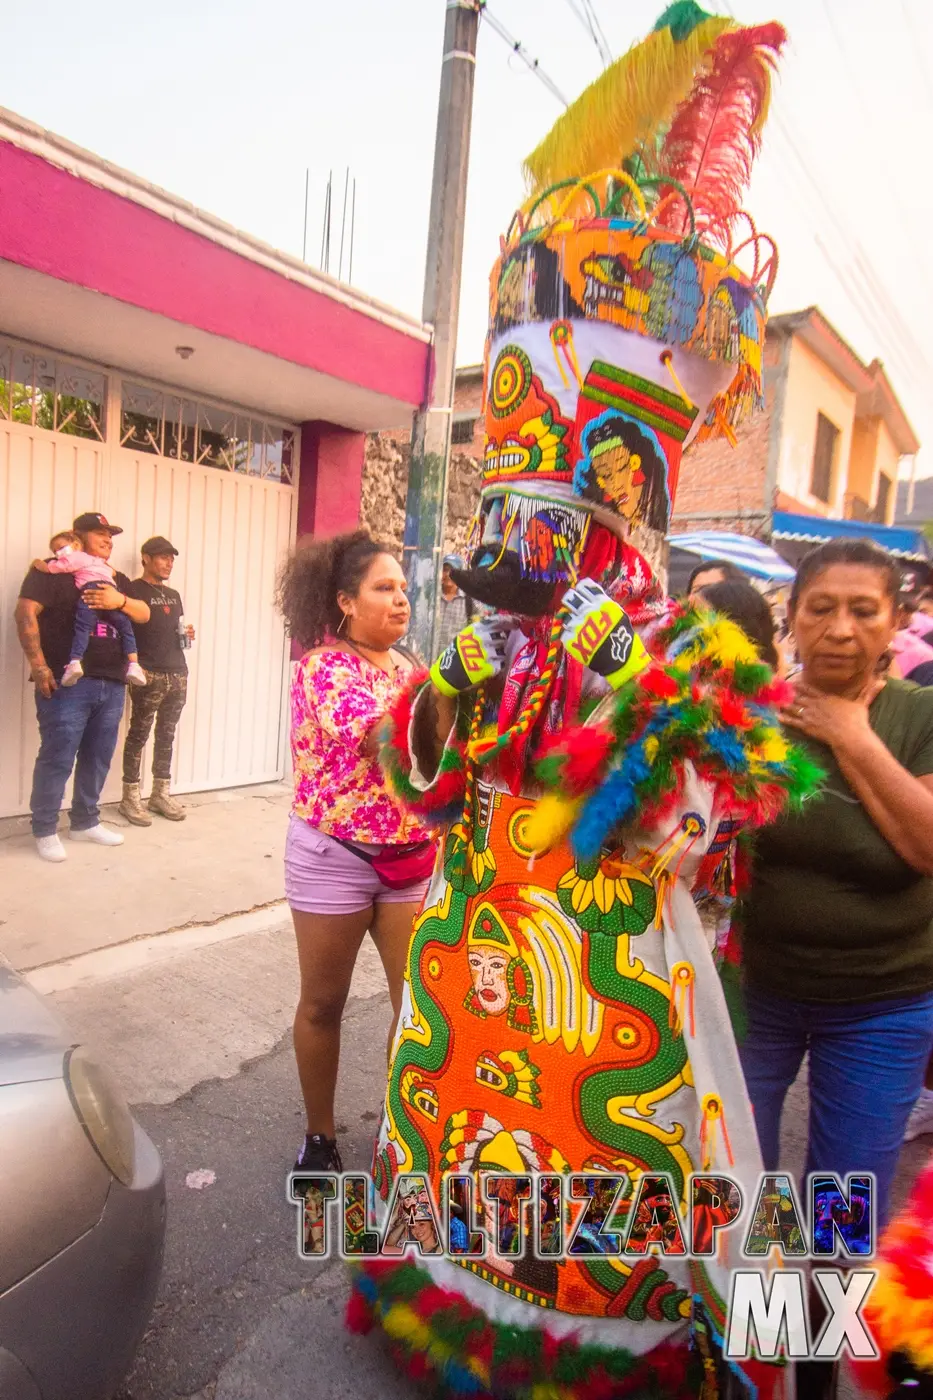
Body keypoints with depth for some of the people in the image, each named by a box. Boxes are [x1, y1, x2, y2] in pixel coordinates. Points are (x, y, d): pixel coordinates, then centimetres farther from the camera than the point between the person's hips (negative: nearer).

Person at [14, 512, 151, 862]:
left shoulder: (116, 579, 20)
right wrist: (38, 665, -17)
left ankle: (85, 822, 25)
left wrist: (120, 601, -11)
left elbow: (144, 614, 11)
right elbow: (26, 613, -9)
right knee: (57, 758, -4)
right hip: (67, 683, -6)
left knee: (98, 758, 11)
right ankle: (44, 830, 9)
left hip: (111, 684, 6)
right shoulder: (52, 571, 1)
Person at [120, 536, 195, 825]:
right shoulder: (133, 590, -3)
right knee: (138, 734, -1)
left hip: (178, 673, 7)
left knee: (167, 735, 11)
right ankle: (131, 797, 5)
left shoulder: (174, 595, 20)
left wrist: (187, 635, 8)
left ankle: (161, 793, 18)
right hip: (148, 674, -7)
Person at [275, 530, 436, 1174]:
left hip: (411, 857, 5)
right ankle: (320, 1137, 33)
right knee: (324, 1004, 12)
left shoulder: (406, 668, 7)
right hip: (335, 858, -5)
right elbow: (377, 739, -30)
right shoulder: (323, 665, -12)